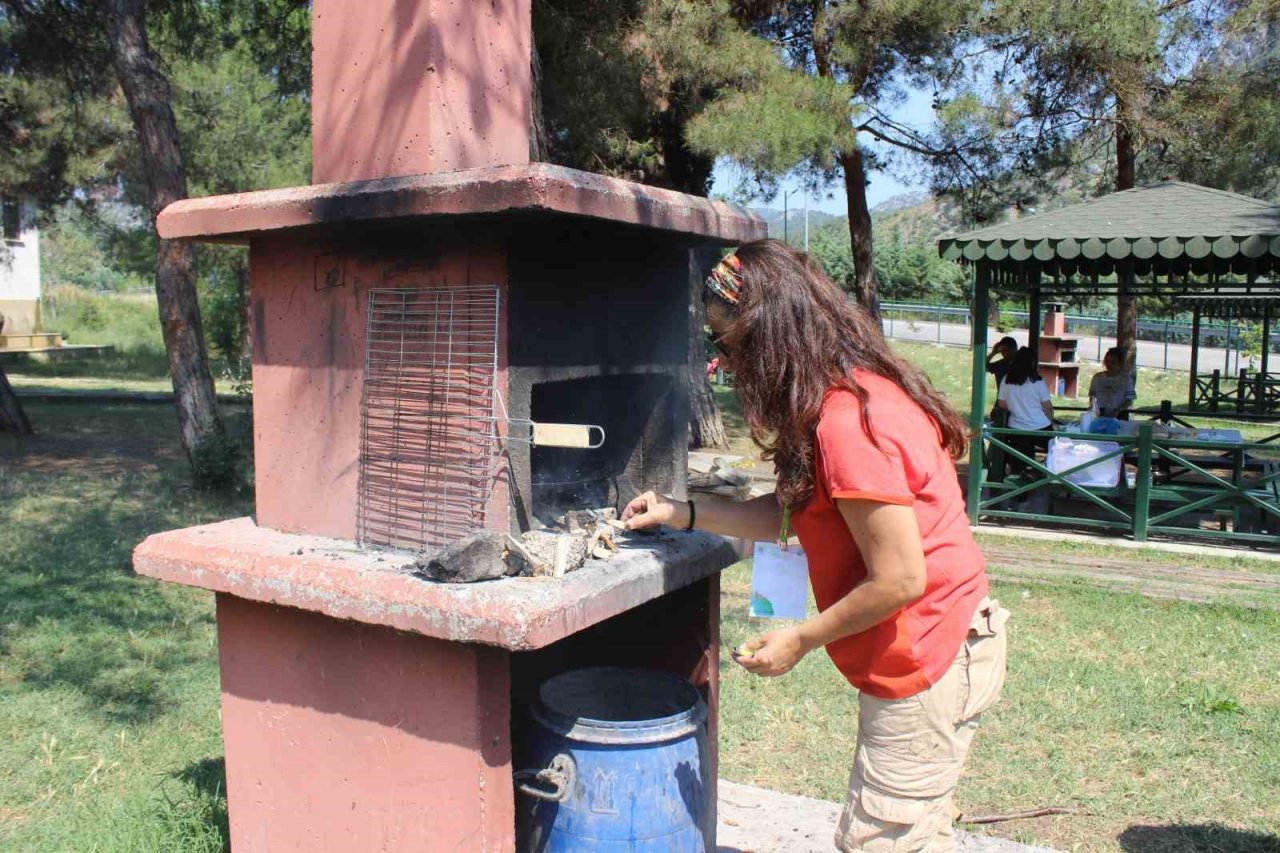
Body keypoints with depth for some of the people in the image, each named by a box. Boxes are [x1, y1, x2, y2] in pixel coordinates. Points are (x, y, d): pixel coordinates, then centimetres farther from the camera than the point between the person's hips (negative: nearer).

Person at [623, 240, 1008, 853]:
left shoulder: (847, 422, -26)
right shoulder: (865, 391, 6)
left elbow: (899, 579, -25)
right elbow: (798, 513, 11)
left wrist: (800, 640, -13)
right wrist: (684, 514, 9)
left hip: (925, 664, -10)